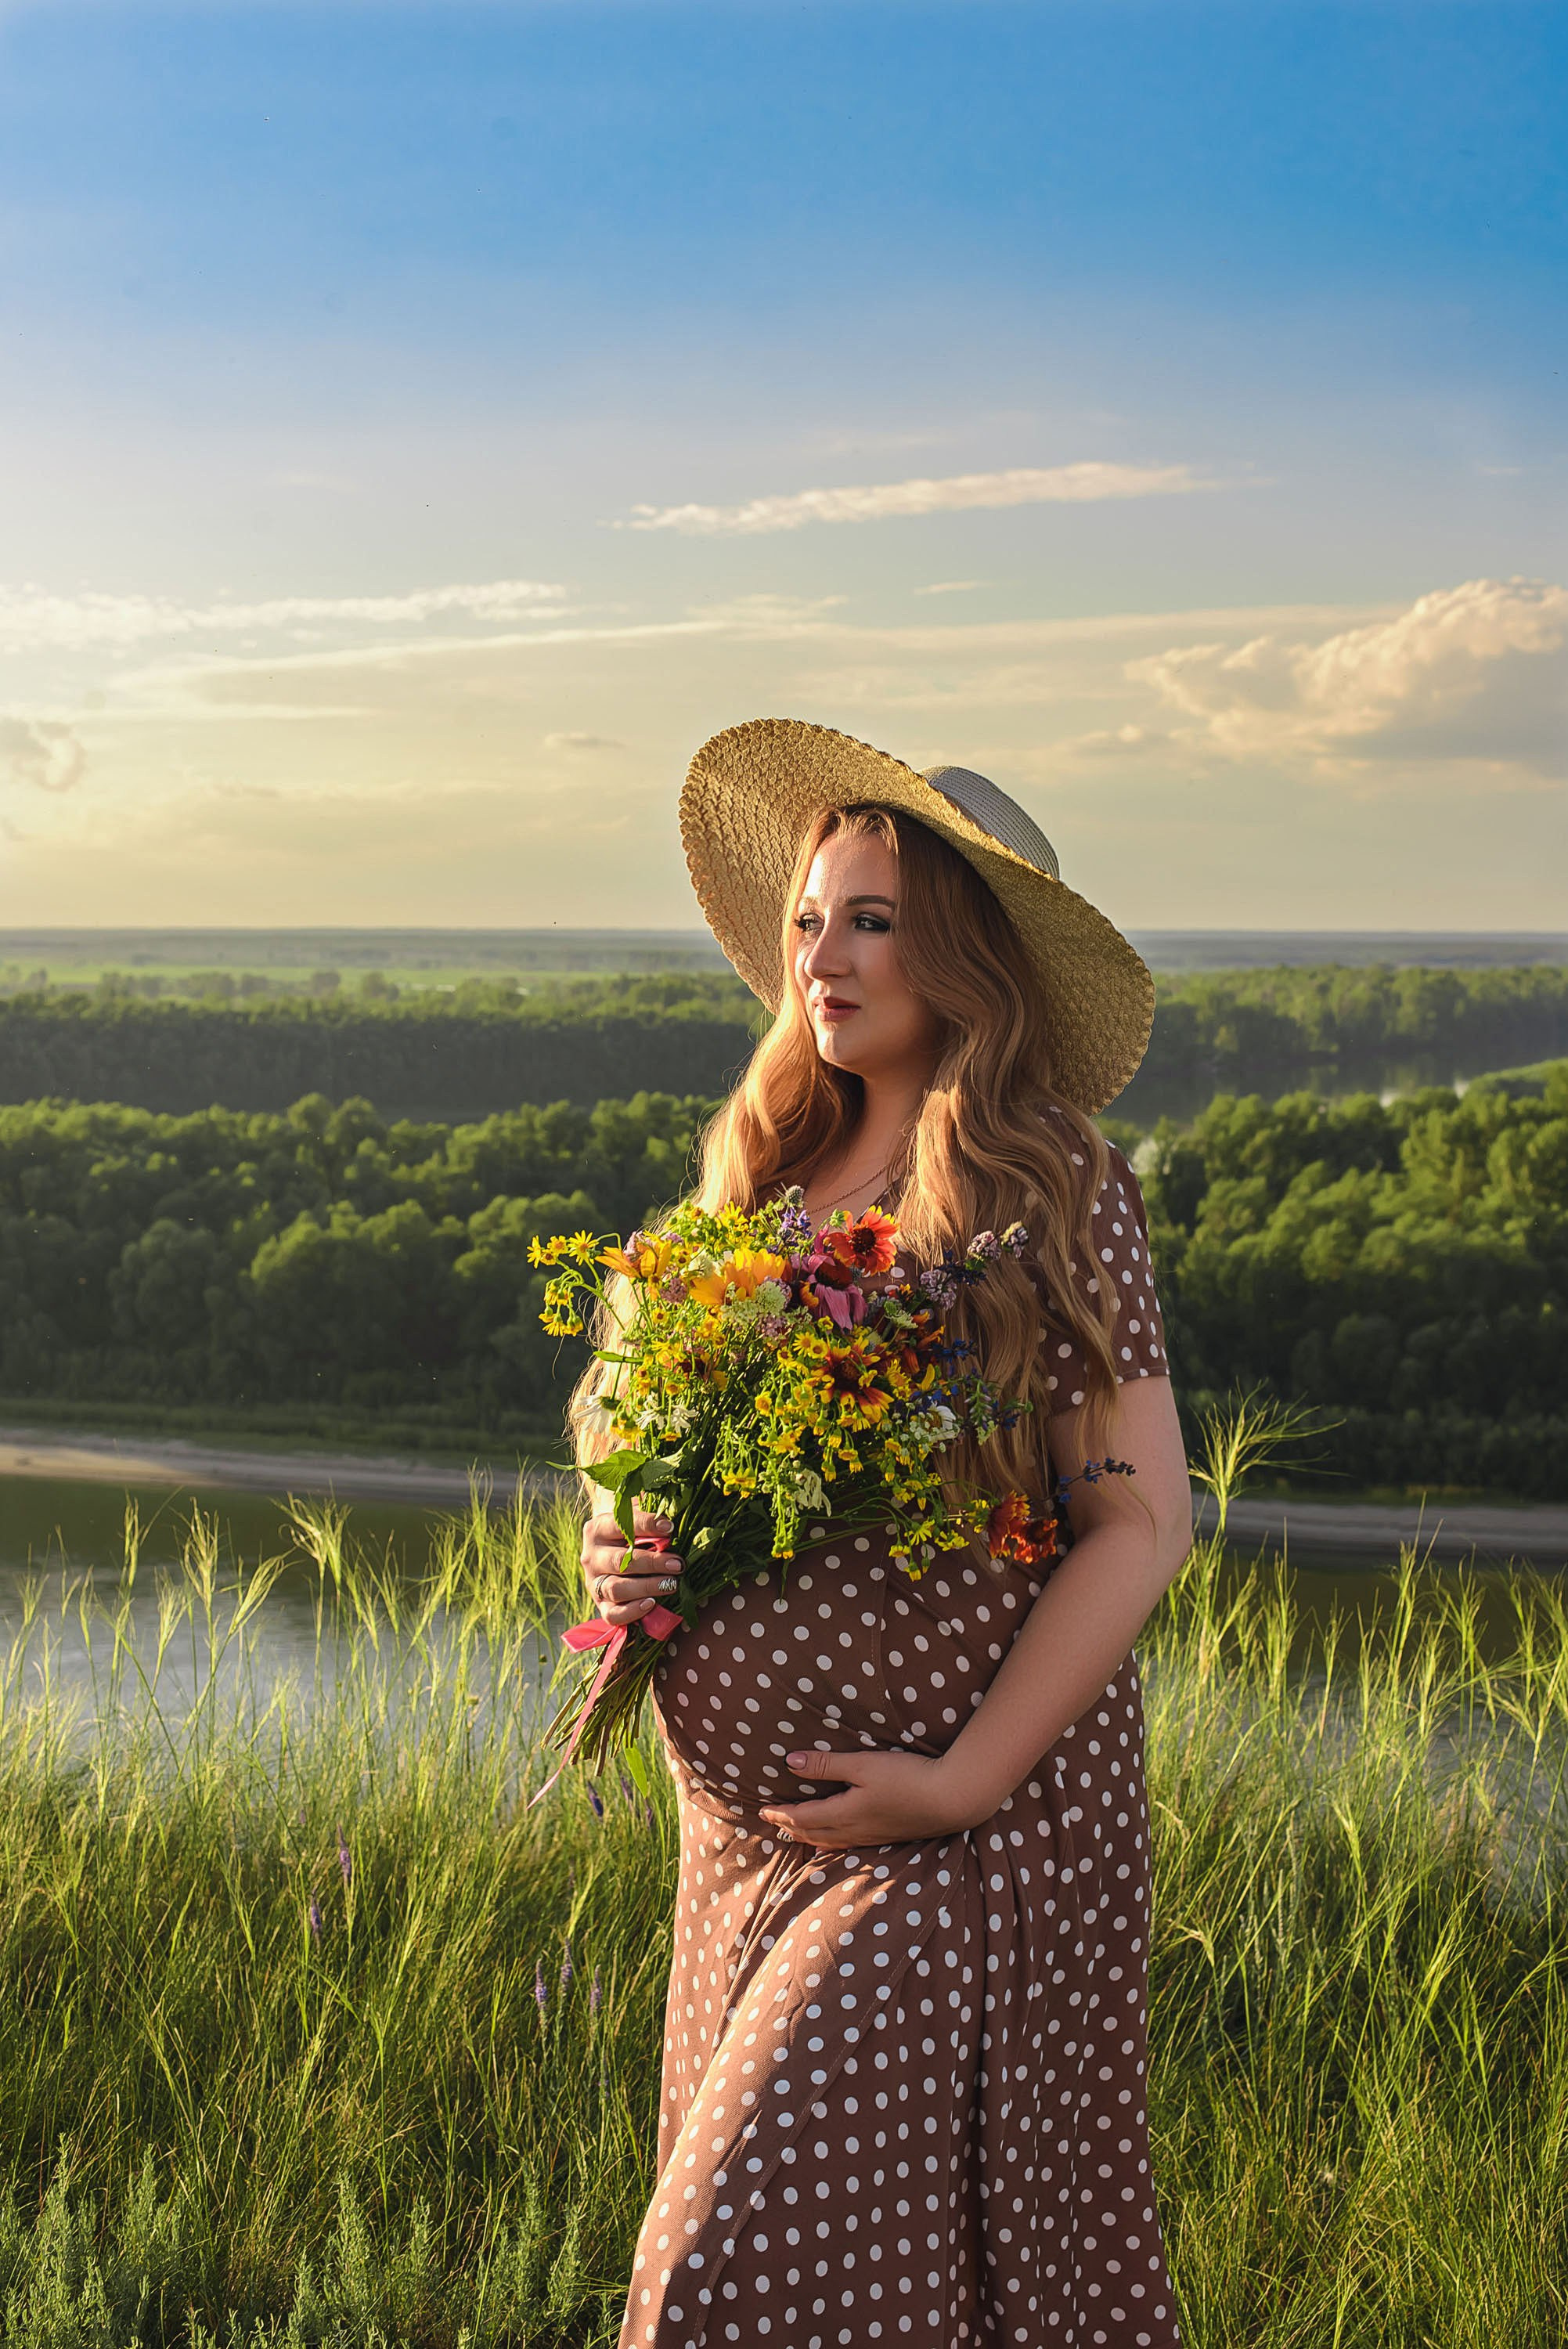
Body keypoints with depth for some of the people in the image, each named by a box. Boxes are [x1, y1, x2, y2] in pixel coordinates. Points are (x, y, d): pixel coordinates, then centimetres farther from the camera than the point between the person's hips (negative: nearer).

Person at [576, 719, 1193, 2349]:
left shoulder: (1049, 1184, -10)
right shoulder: (779, 1174, 9)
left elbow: (1143, 1521, -13)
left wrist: (963, 1784, -17)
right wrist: (623, 1547, -2)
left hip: (967, 1824, -7)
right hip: (752, 1818, 7)